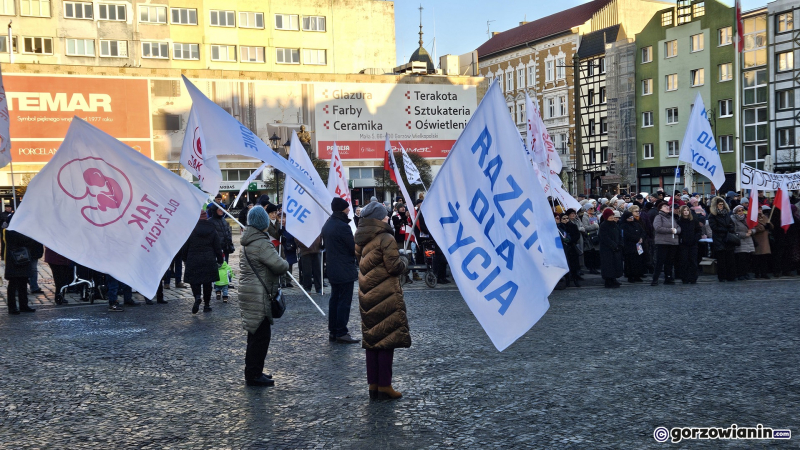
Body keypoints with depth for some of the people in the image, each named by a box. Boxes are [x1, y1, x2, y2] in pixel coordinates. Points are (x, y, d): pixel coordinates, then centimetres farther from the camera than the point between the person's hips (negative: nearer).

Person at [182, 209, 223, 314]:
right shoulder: (212, 230, 1)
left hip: (193, 260, -2)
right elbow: (218, 247, 4)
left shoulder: (190, 230, -5)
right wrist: (220, 260, 13)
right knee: (207, 283, 9)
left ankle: (197, 296, -22)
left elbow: (185, 248, 0)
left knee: (194, 281, 6)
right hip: (209, 261, 2)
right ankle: (206, 305, 13)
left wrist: (185, 259, 13)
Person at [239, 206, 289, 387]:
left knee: (256, 334, 18)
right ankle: (254, 375, 1)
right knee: (261, 335, -4)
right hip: (259, 296, -10)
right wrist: (285, 263, -2)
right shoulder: (261, 244, -18)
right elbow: (280, 266, -27)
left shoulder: (248, 242, 14)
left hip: (248, 290, 10)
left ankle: (252, 372, 27)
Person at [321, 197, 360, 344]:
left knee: (334, 299, 12)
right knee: (344, 301, -3)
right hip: (345, 270, -9)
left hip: (332, 270, 9)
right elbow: (354, 248, -15)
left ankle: (332, 331, 16)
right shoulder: (342, 226, -19)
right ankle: (341, 333, -1)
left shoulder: (327, 225, 10)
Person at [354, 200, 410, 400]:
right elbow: (394, 267, -16)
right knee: (387, 339, 0)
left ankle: (373, 385, 18)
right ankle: (384, 386, 4)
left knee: (371, 338, 12)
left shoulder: (361, 240, 8)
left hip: (367, 295, 8)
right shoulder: (386, 239, -14)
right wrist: (404, 260, 3)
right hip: (386, 297, -7)